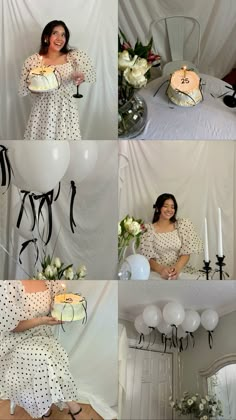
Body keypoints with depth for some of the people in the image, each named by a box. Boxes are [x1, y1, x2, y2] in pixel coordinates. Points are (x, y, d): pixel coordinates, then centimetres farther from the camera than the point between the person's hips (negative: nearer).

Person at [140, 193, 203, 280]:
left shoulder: (183, 225, 6)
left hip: (180, 269, 2)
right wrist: (161, 269, -22)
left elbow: (186, 253, 0)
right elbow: (148, 258, -3)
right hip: (158, 272, -2)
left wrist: (177, 268, -18)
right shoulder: (148, 229, 1)